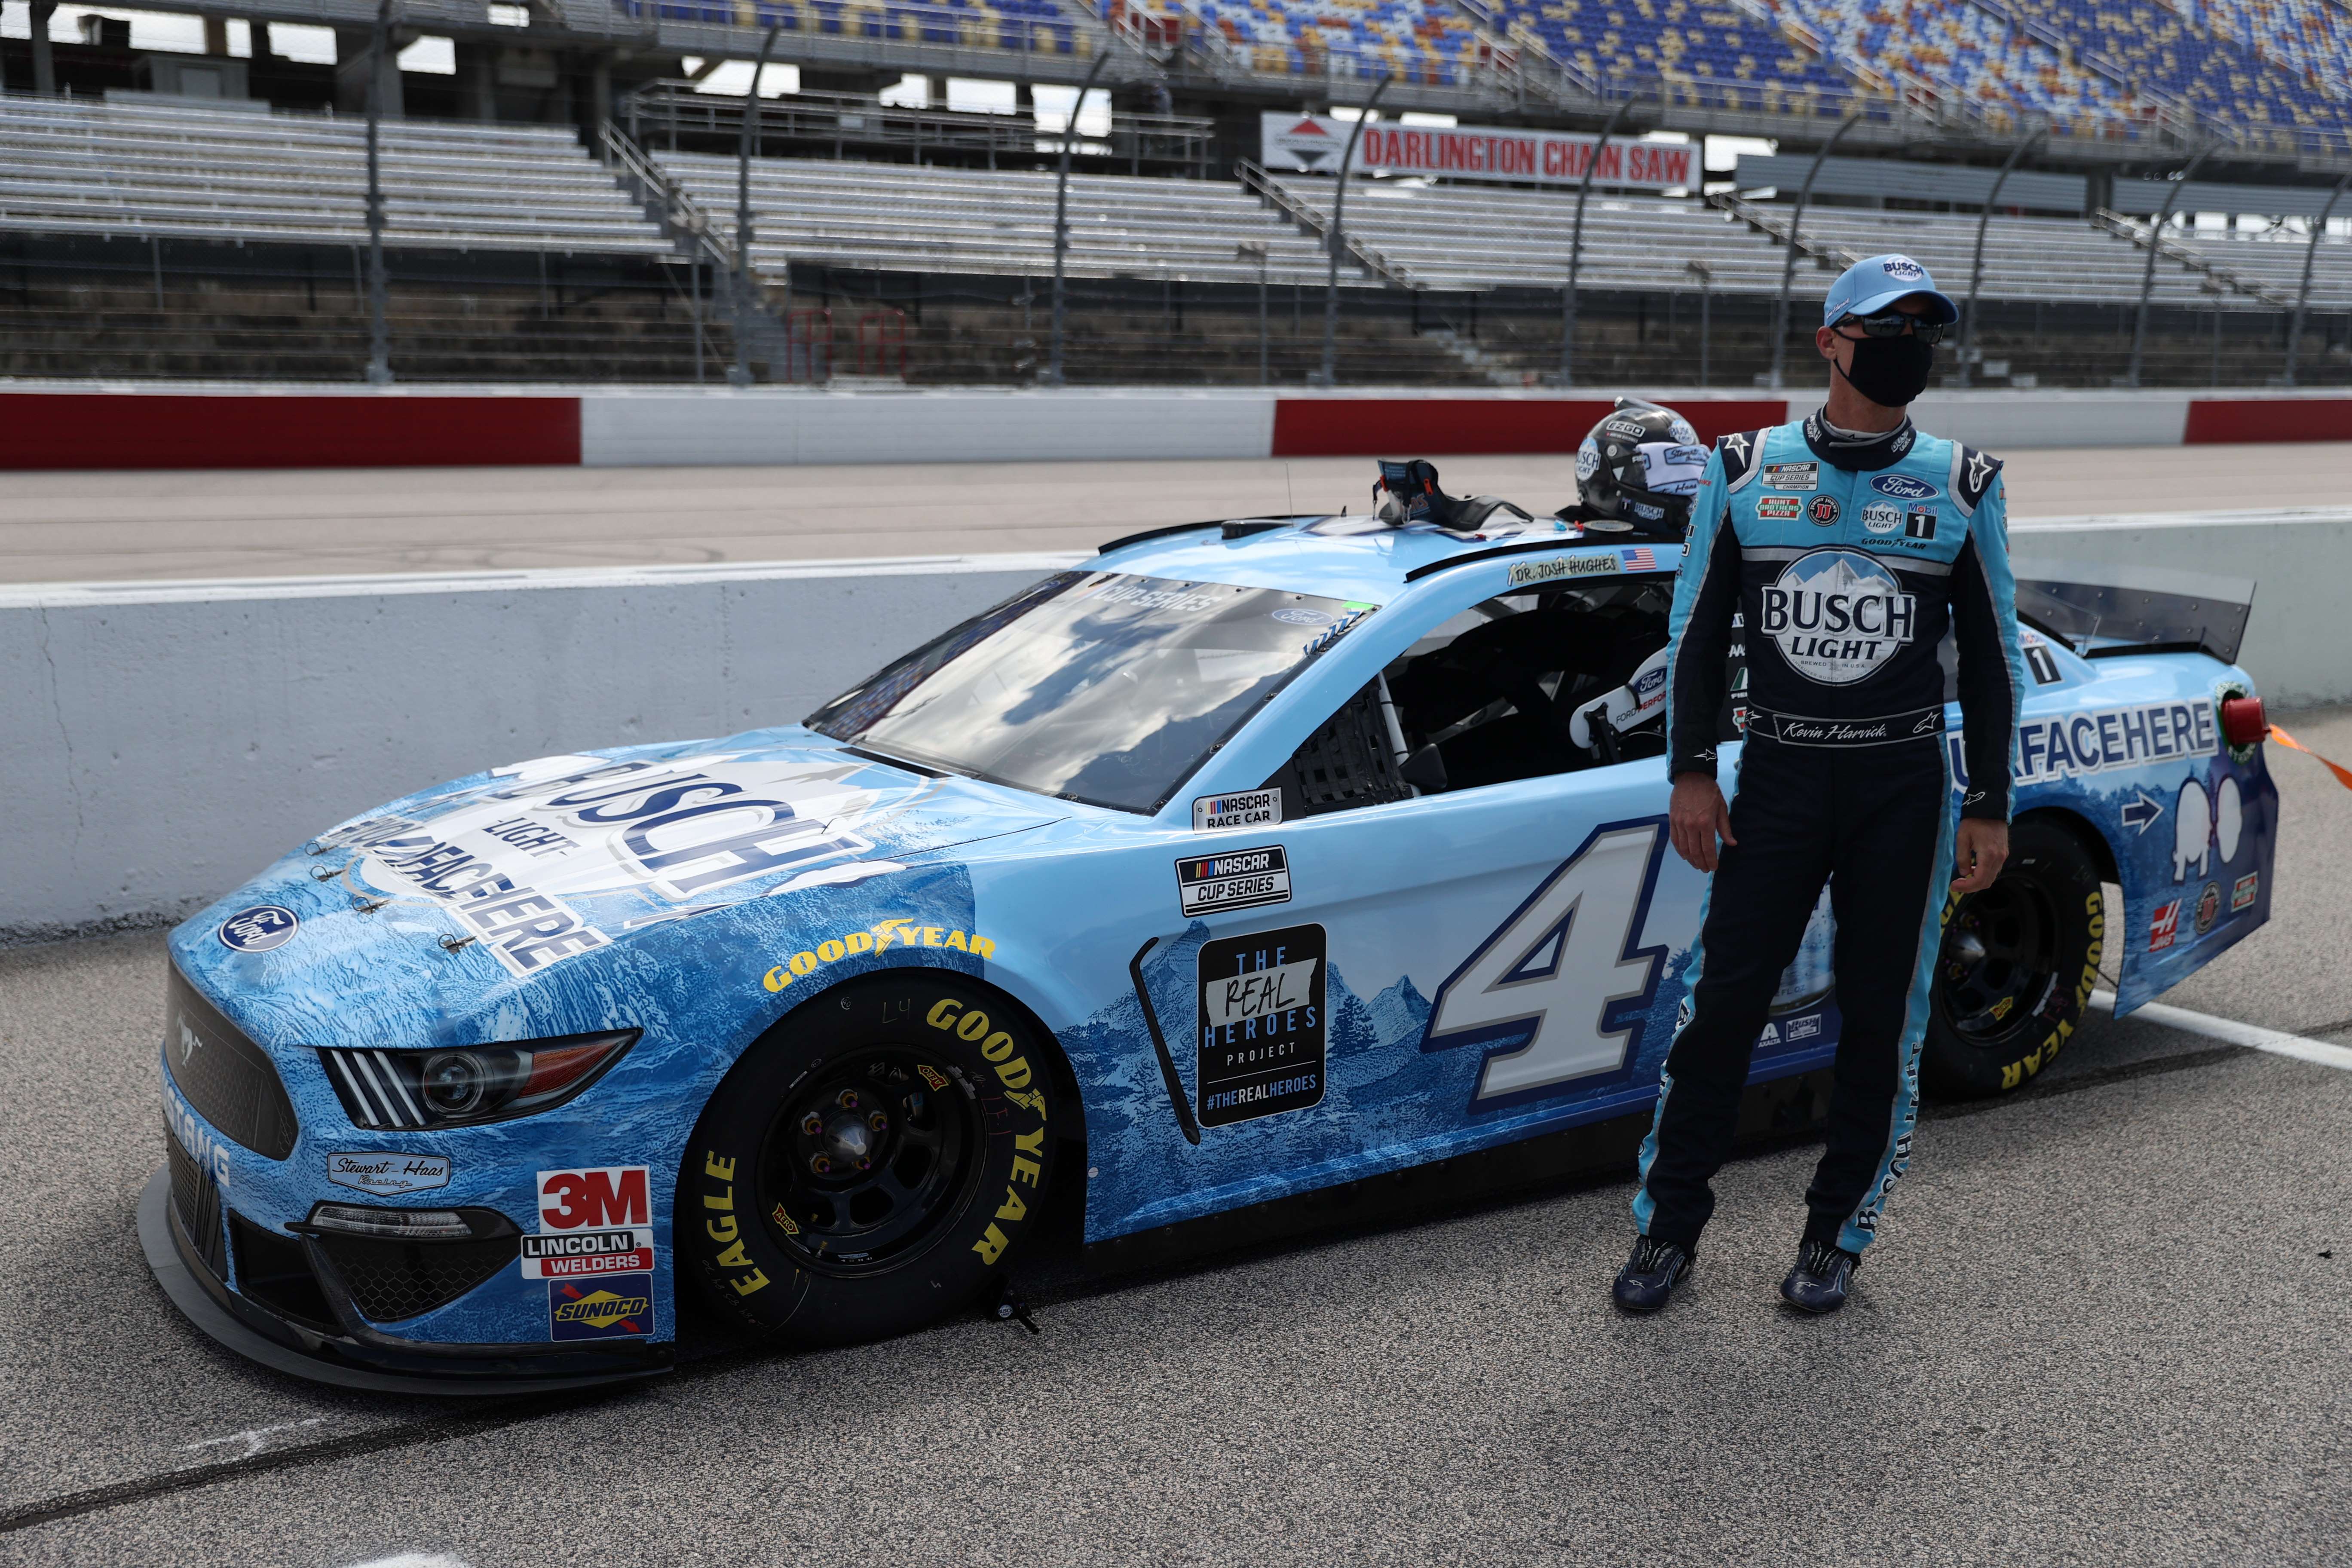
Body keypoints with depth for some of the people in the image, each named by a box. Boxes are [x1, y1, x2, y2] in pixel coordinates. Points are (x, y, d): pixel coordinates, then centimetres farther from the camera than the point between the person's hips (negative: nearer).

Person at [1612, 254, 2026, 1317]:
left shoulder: (1963, 486, 4)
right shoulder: (1744, 471, 4)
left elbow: (1992, 659, 7)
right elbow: (1696, 634, 7)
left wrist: (1989, 809, 3)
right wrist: (1691, 774, 0)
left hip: (1905, 786, 1)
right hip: (1778, 776, 0)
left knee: (1881, 1019, 6)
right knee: (1723, 1002, -1)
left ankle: (1836, 1235, 22)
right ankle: (1669, 1227, 13)